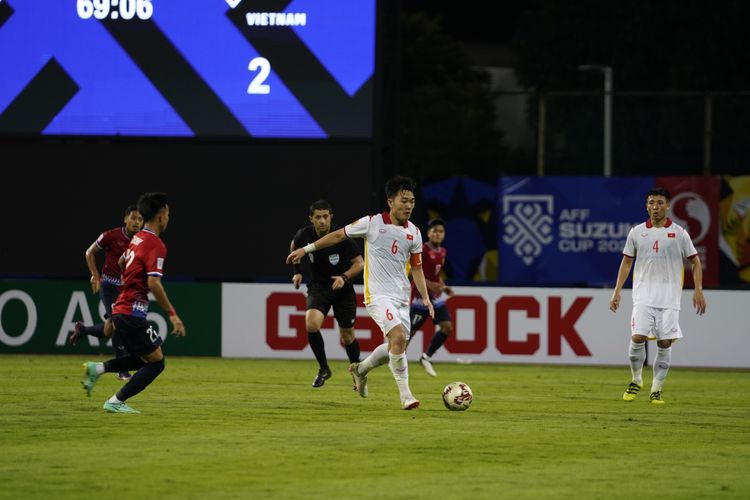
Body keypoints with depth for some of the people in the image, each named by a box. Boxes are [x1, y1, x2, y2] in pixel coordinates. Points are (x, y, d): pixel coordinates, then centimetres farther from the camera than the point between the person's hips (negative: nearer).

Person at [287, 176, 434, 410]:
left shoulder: (414, 233, 7)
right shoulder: (372, 223, -6)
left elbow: (416, 267, 15)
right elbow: (339, 235, 6)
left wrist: (425, 298, 5)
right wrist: (306, 249, 8)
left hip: (401, 296, 6)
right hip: (378, 293, -6)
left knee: (395, 346, 7)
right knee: (398, 337, -23)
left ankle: (360, 370, 36)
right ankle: (405, 395, -15)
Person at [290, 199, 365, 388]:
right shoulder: (305, 235, -12)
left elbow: (359, 263, -15)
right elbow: (294, 246, 13)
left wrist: (344, 277, -31)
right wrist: (298, 272, 10)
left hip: (342, 289, -1)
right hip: (318, 287, 1)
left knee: (347, 336, 6)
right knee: (312, 324, -24)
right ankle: (323, 369, -5)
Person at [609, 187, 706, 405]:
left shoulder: (679, 233, 3)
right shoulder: (637, 232, 6)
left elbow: (695, 262, 8)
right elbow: (626, 262, 14)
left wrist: (698, 290, -3)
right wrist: (617, 291, 7)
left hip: (669, 297, 0)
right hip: (643, 295, 0)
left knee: (665, 343, -3)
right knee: (638, 337, -14)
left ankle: (657, 390, 7)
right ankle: (636, 380, 9)